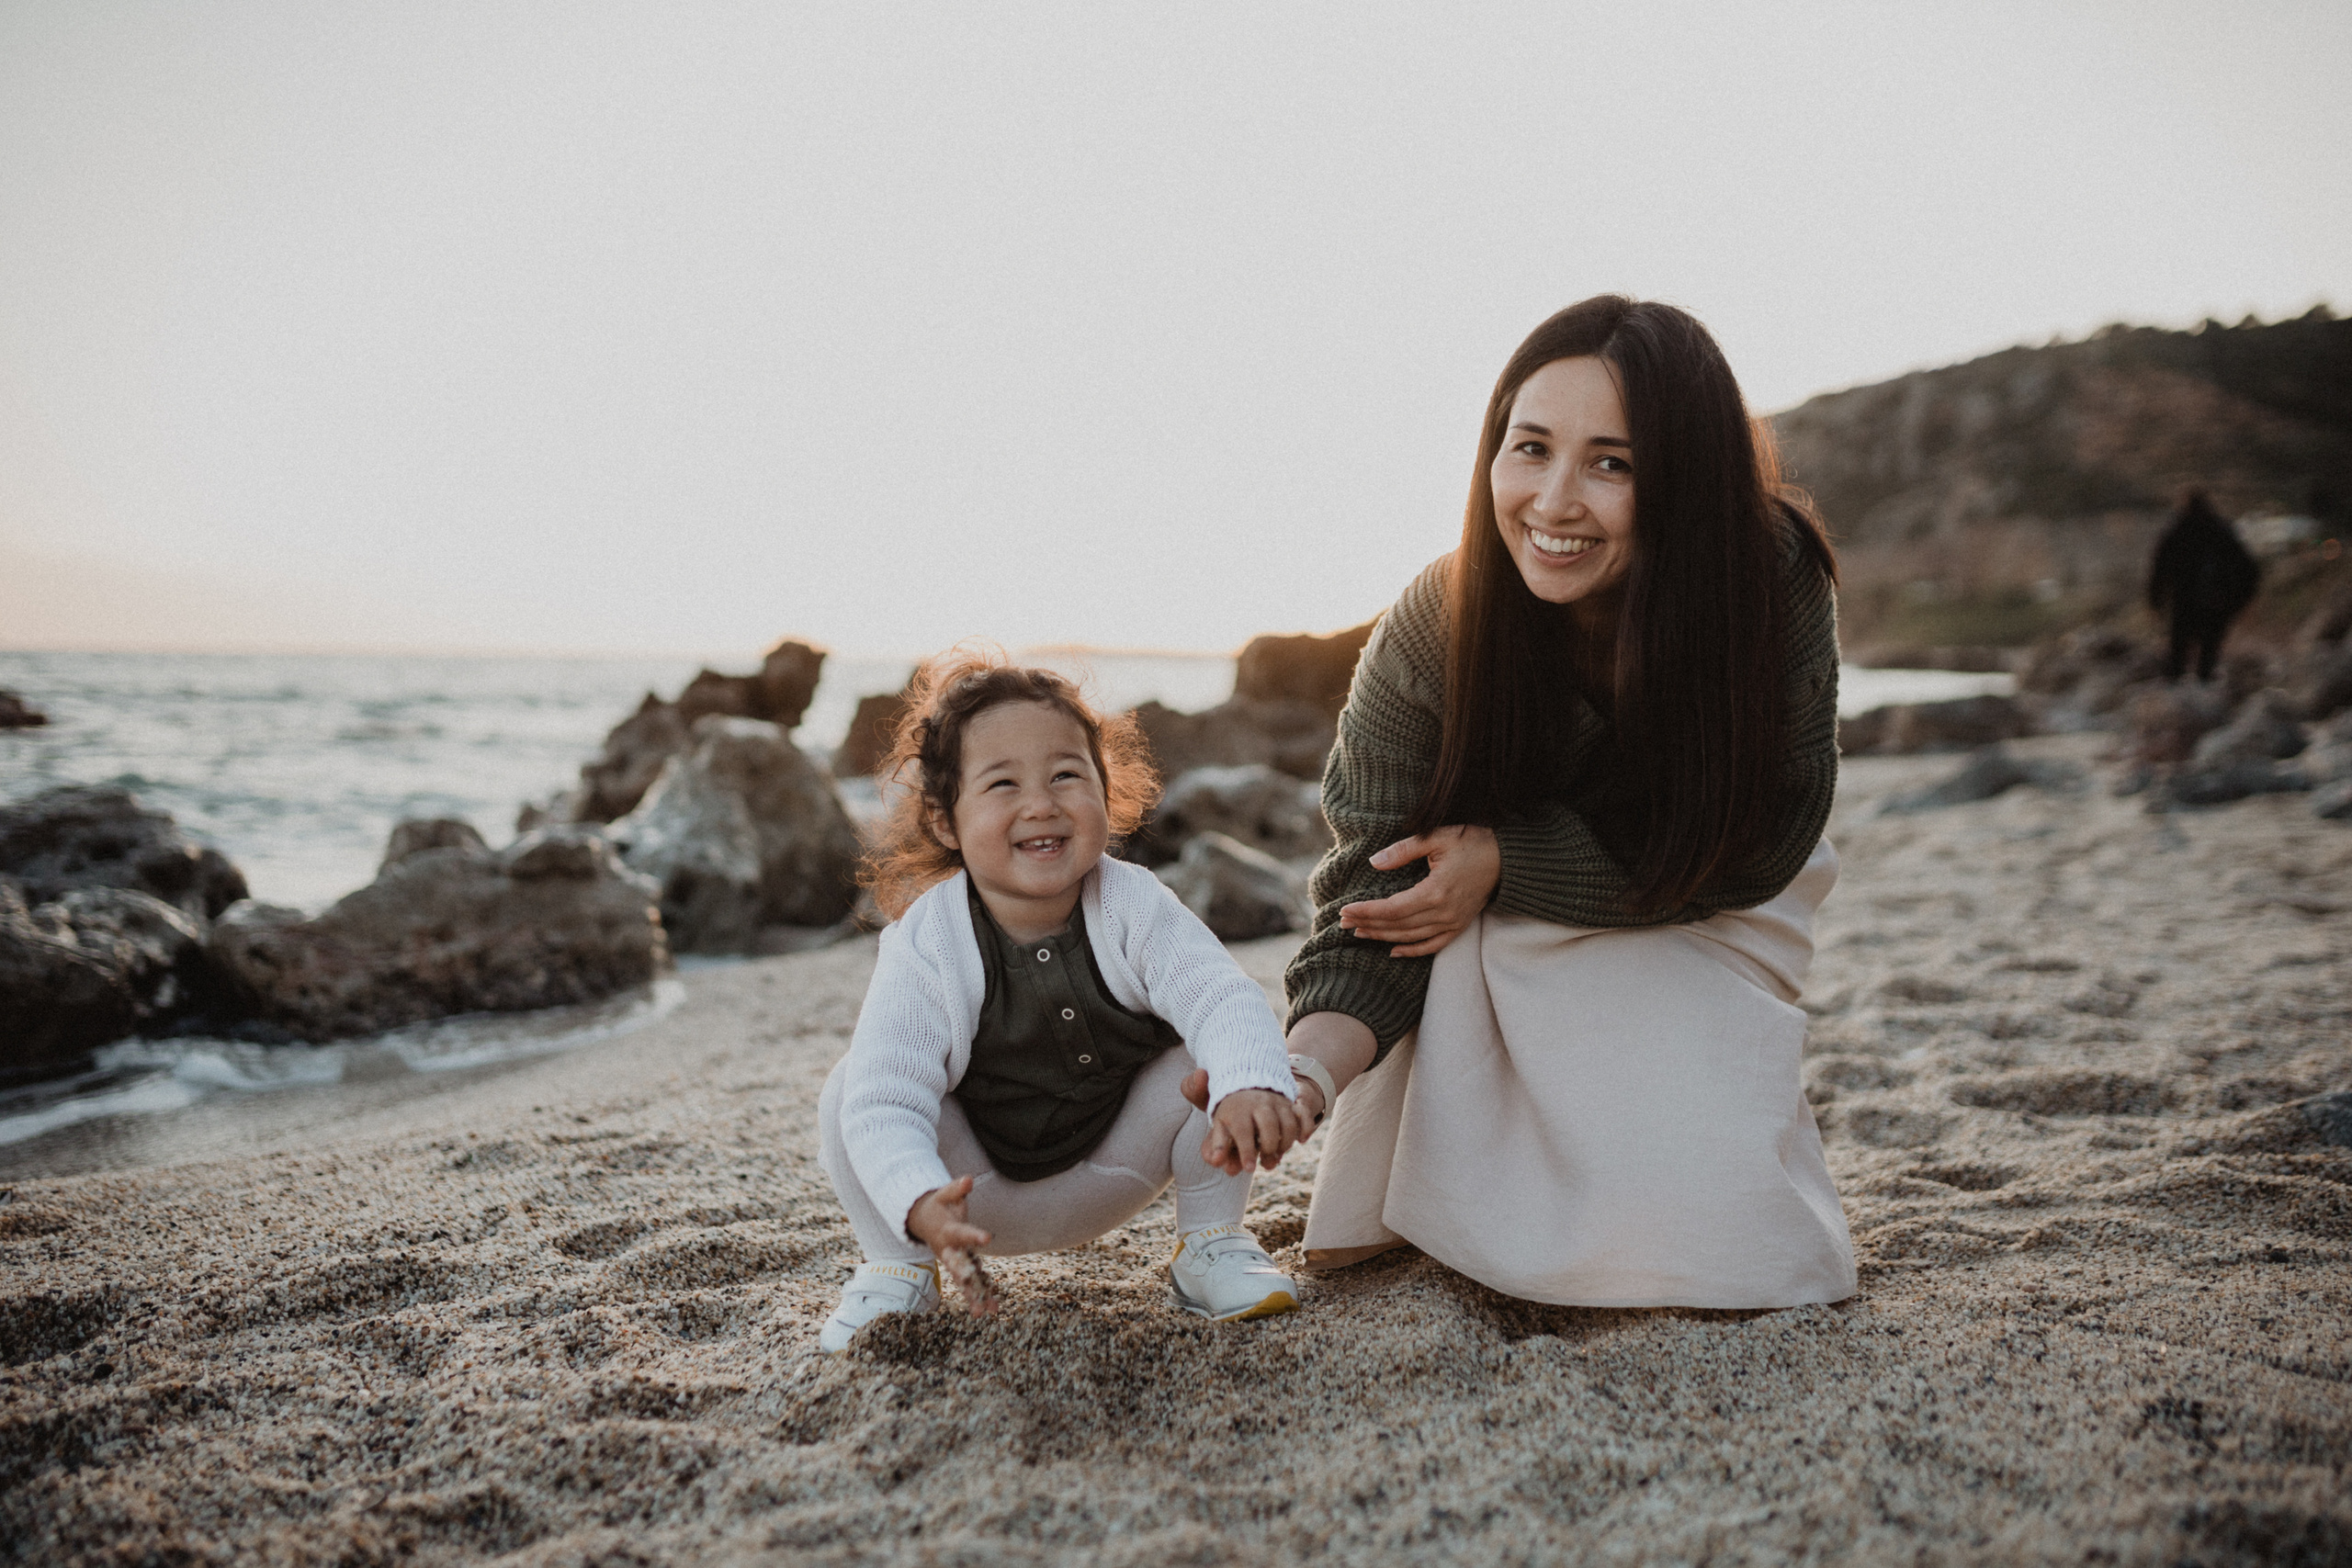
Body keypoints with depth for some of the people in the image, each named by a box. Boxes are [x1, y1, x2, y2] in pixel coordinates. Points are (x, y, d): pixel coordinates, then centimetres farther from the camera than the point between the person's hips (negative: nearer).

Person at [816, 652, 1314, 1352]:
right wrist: (923, 1205, -51)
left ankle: (1210, 1243, 3)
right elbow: (884, 1104, -31)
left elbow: (1222, 998, -33)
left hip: (1114, 1174, 1)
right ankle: (897, 1269, 0)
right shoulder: (924, 946, -24)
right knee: (851, 1087, -26)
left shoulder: (1134, 906, -19)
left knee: (1213, 1055, -22)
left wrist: (1253, 1087, -55)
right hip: (981, 1193, -1)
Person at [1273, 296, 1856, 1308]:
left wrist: (1505, 863, -27)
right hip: (1494, 956, 1)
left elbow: (1756, 846, -19)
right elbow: (1380, 887, -25)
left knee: (1683, 1236, -17)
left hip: (1701, 930, 0)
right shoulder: (1427, 636, -28)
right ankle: (1403, 1203, 4)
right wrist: (1308, 1066, -45)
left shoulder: (1775, 580, -28)